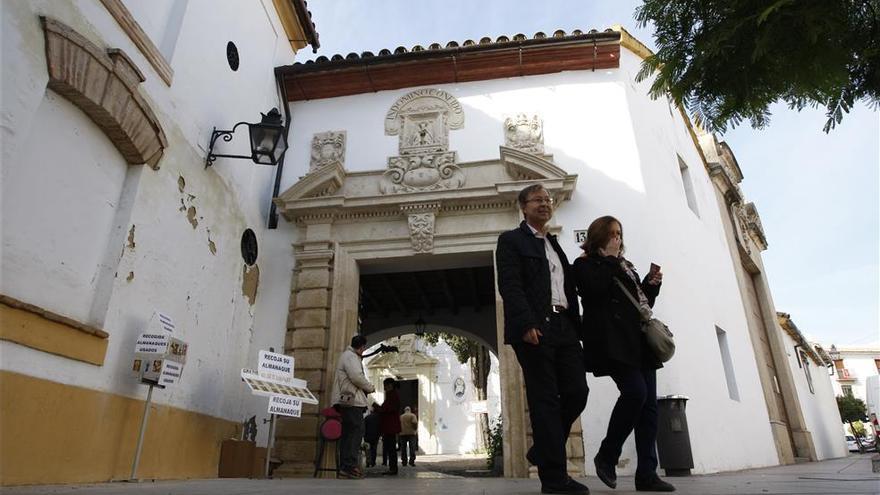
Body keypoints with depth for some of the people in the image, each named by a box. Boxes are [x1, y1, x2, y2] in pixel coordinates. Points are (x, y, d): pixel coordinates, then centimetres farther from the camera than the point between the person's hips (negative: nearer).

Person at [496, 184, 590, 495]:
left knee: (577, 391, 2)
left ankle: (543, 451, 21)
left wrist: (575, 326, 11)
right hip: (535, 328, -7)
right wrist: (527, 324, -20)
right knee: (545, 399, -5)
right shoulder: (511, 240, 3)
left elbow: (568, 288, 21)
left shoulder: (555, 245, 25)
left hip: (564, 327, 7)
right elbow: (509, 285, -10)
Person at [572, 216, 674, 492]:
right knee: (635, 392, -22)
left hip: (639, 339, 8)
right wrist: (610, 258, -4)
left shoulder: (625, 266, 26)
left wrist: (652, 285, 8)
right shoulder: (585, 264, 6)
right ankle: (606, 456, -3)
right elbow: (595, 288, -16)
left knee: (649, 402, -1)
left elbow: (643, 301, 27)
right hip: (613, 340, -7)